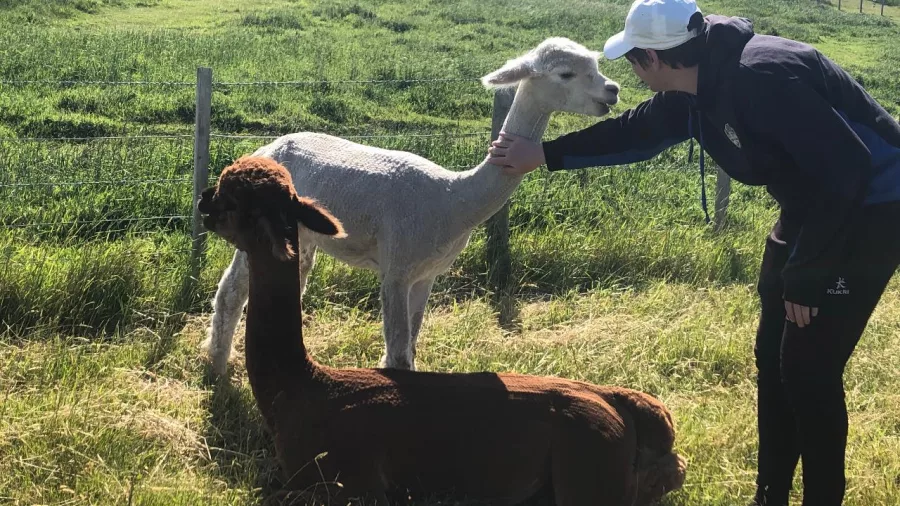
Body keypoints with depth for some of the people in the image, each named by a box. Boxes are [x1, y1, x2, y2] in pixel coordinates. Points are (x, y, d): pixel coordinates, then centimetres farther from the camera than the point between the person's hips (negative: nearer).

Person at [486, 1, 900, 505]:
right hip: (813, 207, 9)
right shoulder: (695, 91, 0)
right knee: (773, 355, 13)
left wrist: (806, 274, -23)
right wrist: (543, 154, 18)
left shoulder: (762, 77, -30)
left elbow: (847, 168, -31)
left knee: (809, 366, -6)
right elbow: (633, 131, 18)